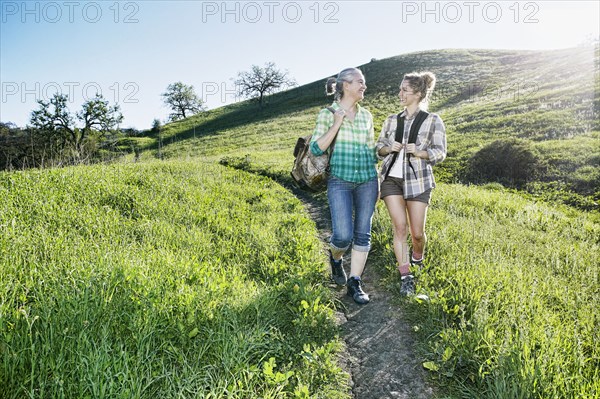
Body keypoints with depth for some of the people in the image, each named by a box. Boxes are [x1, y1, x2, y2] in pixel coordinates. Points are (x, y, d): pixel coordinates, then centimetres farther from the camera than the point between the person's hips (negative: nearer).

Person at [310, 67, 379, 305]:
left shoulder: (366, 115, 13)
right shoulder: (327, 114, 1)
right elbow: (316, 149, -7)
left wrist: (377, 182, 17)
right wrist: (337, 124, -13)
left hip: (367, 181, 4)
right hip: (340, 181, -4)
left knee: (362, 234, 3)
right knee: (343, 235, -11)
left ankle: (354, 283, 14)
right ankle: (335, 257, 24)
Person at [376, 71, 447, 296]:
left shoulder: (433, 121, 0)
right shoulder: (392, 120, 8)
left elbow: (440, 153, -3)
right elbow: (379, 148, 13)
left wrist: (419, 152, -20)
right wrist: (389, 148, -9)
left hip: (418, 180, -2)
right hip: (391, 179, 2)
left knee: (417, 232, 3)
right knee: (400, 227, -6)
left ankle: (417, 257, 37)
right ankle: (405, 276, 3)